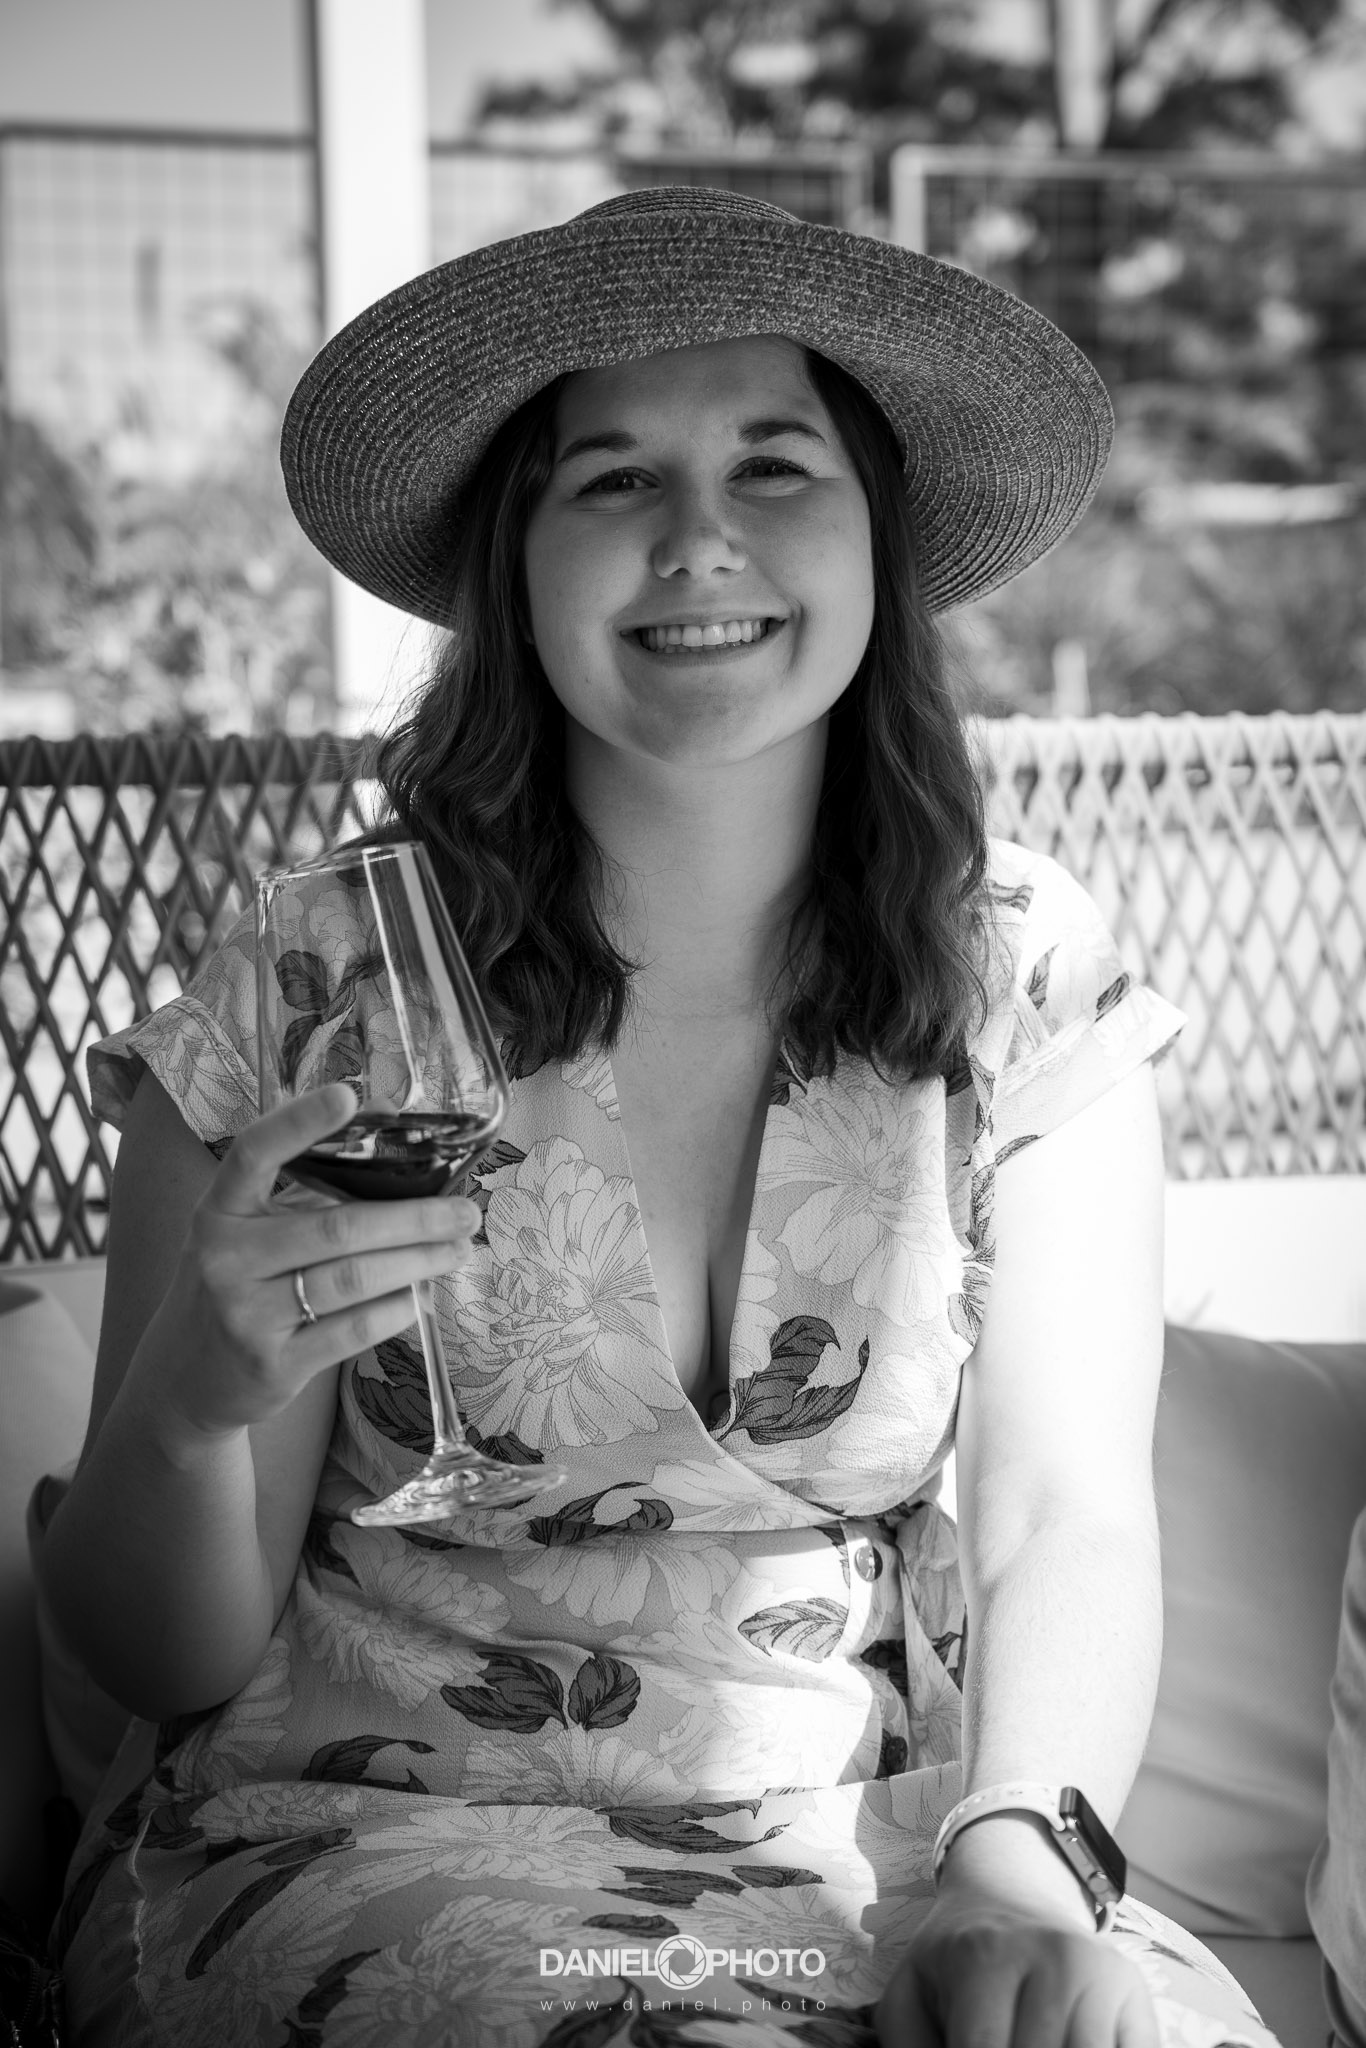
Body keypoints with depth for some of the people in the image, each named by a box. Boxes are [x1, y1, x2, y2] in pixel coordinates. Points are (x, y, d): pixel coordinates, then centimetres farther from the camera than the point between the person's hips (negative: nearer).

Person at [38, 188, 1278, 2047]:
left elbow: (1069, 1516, -6)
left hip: (872, 1854, 2)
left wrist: (1018, 1854, -26)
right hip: (373, 1831, -2)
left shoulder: (1023, 989, 3)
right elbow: (164, 1660, -1)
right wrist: (197, 1398, -23)